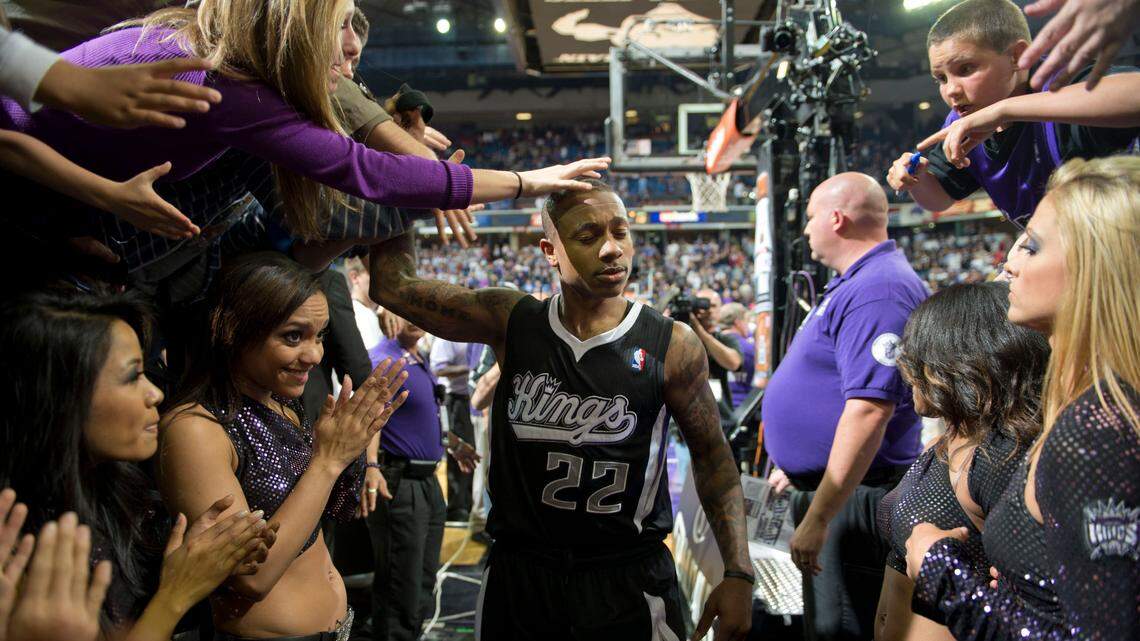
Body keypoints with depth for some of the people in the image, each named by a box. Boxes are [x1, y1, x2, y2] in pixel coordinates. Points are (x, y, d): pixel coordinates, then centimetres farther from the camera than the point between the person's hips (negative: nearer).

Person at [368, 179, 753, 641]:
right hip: (517, 578, 2)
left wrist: (737, 573, -5)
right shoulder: (512, 322, -4)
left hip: (629, 585, -2)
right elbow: (393, 286, 0)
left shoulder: (672, 347, -9)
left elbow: (712, 455, 0)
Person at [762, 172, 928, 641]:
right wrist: (796, 465, 25)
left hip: (852, 496, -11)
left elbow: (870, 409, -29)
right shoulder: (854, 283, 14)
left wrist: (818, 518, -28)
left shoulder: (878, 290, -21)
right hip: (825, 484, 11)